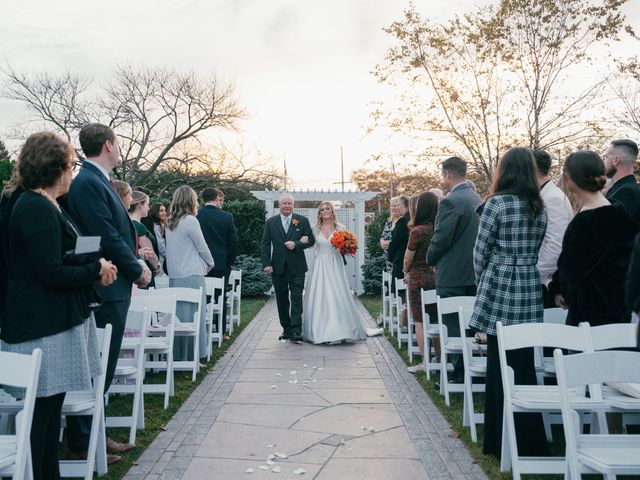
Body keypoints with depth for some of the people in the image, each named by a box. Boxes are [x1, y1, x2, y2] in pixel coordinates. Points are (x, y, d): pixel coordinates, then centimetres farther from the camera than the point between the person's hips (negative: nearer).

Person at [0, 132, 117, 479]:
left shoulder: (39, 205, 14)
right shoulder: (37, 209, -18)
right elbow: (53, 275, -22)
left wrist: (95, 270, 3)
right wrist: (97, 269, -8)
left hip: (52, 320, 10)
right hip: (44, 328, -10)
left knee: (50, 406, 16)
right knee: (42, 409, 0)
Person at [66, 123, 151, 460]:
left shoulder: (99, 181, 14)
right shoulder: (88, 183, -16)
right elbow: (107, 238, -20)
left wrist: (136, 264, 5)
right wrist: (138, 271, -10)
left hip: (113, 288, 10)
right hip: (103, 289, -10)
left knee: (103, 368, 16)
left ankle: (92, 434, 28)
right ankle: (81, 443, 12)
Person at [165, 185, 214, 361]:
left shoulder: (170, 223, 11)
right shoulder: (190, 221, -11)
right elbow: (202, 247, -5)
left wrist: (203, 263, 16)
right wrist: (210, 263, 13)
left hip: (174, 276, 8)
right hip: (192, 276, -7)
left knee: (178, 315, 10)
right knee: (193, 316, -2)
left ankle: (177, 355, 15)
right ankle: (191, 355, 1)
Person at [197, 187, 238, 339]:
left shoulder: (195, 216, -5)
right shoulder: (227, 217, -5)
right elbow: (233, 242, -3)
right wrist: (229, 262, 8)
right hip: (221, 265, 0)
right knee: (220, 299, 8)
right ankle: (220, 332, 12)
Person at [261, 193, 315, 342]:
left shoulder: (302, 221, 4)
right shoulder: (271, 222, 6)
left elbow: (311, 240, 3)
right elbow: (265, 244, 4)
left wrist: (296, 244, -14)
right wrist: (266, 264, -7)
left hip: (297, 267, -2)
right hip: (278, 268, 2)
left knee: (296, 299, -7)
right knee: (282, 300, 9)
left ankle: (296, 331, -9)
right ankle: (286, 329, 21)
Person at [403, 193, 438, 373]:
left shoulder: (417, 231, -17)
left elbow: (408, 258, -8)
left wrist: (407, 272, 13)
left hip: (418, 278, -6)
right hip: (437, 276, 6)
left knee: (419, 321, 3)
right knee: (435, 320, 14)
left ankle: (425, 362, 6)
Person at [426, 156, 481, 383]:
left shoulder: (450, 202, -17)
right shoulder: (477, 199, 11)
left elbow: (440, 239, -19)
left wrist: (431, 260, 0)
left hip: (452, 276, -9)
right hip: (474, 273, 9)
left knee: (453, 327, -1)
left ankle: (460, 375, 4)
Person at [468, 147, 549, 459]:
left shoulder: (497, 203, -8)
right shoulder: (540, 209, 10)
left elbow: (481, 252, -5)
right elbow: (535, 252, 14)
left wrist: (483, 281, 11)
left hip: (500, 292, -6)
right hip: (530, 292, 6)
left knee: (502, 366, 2)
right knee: (524, 365, 13)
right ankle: (530, 442, 22)